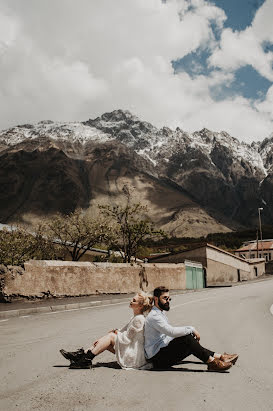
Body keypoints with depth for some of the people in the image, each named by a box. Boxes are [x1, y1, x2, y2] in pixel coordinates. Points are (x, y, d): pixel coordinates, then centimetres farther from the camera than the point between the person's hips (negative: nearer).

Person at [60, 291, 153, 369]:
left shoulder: (139, 319, -20)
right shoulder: (135, 317, 13)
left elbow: (126, 339, -18)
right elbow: (125, 332, 17)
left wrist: (117, 333, -2)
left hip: (135, 357, -9)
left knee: (111, 336, -12)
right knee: (109, 335, 0)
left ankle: (87, 358, -9)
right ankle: (83, 353, -1)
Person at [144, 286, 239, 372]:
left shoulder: (161, 313, 16)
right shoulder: (154, 316, -17)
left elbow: (170, 332, 18)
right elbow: (172, 331, -28)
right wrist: (191, 329, -17)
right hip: (157, 358, -10)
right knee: (187, 339, -22)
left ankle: (219, 356, 3)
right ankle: (212, 362, -18)